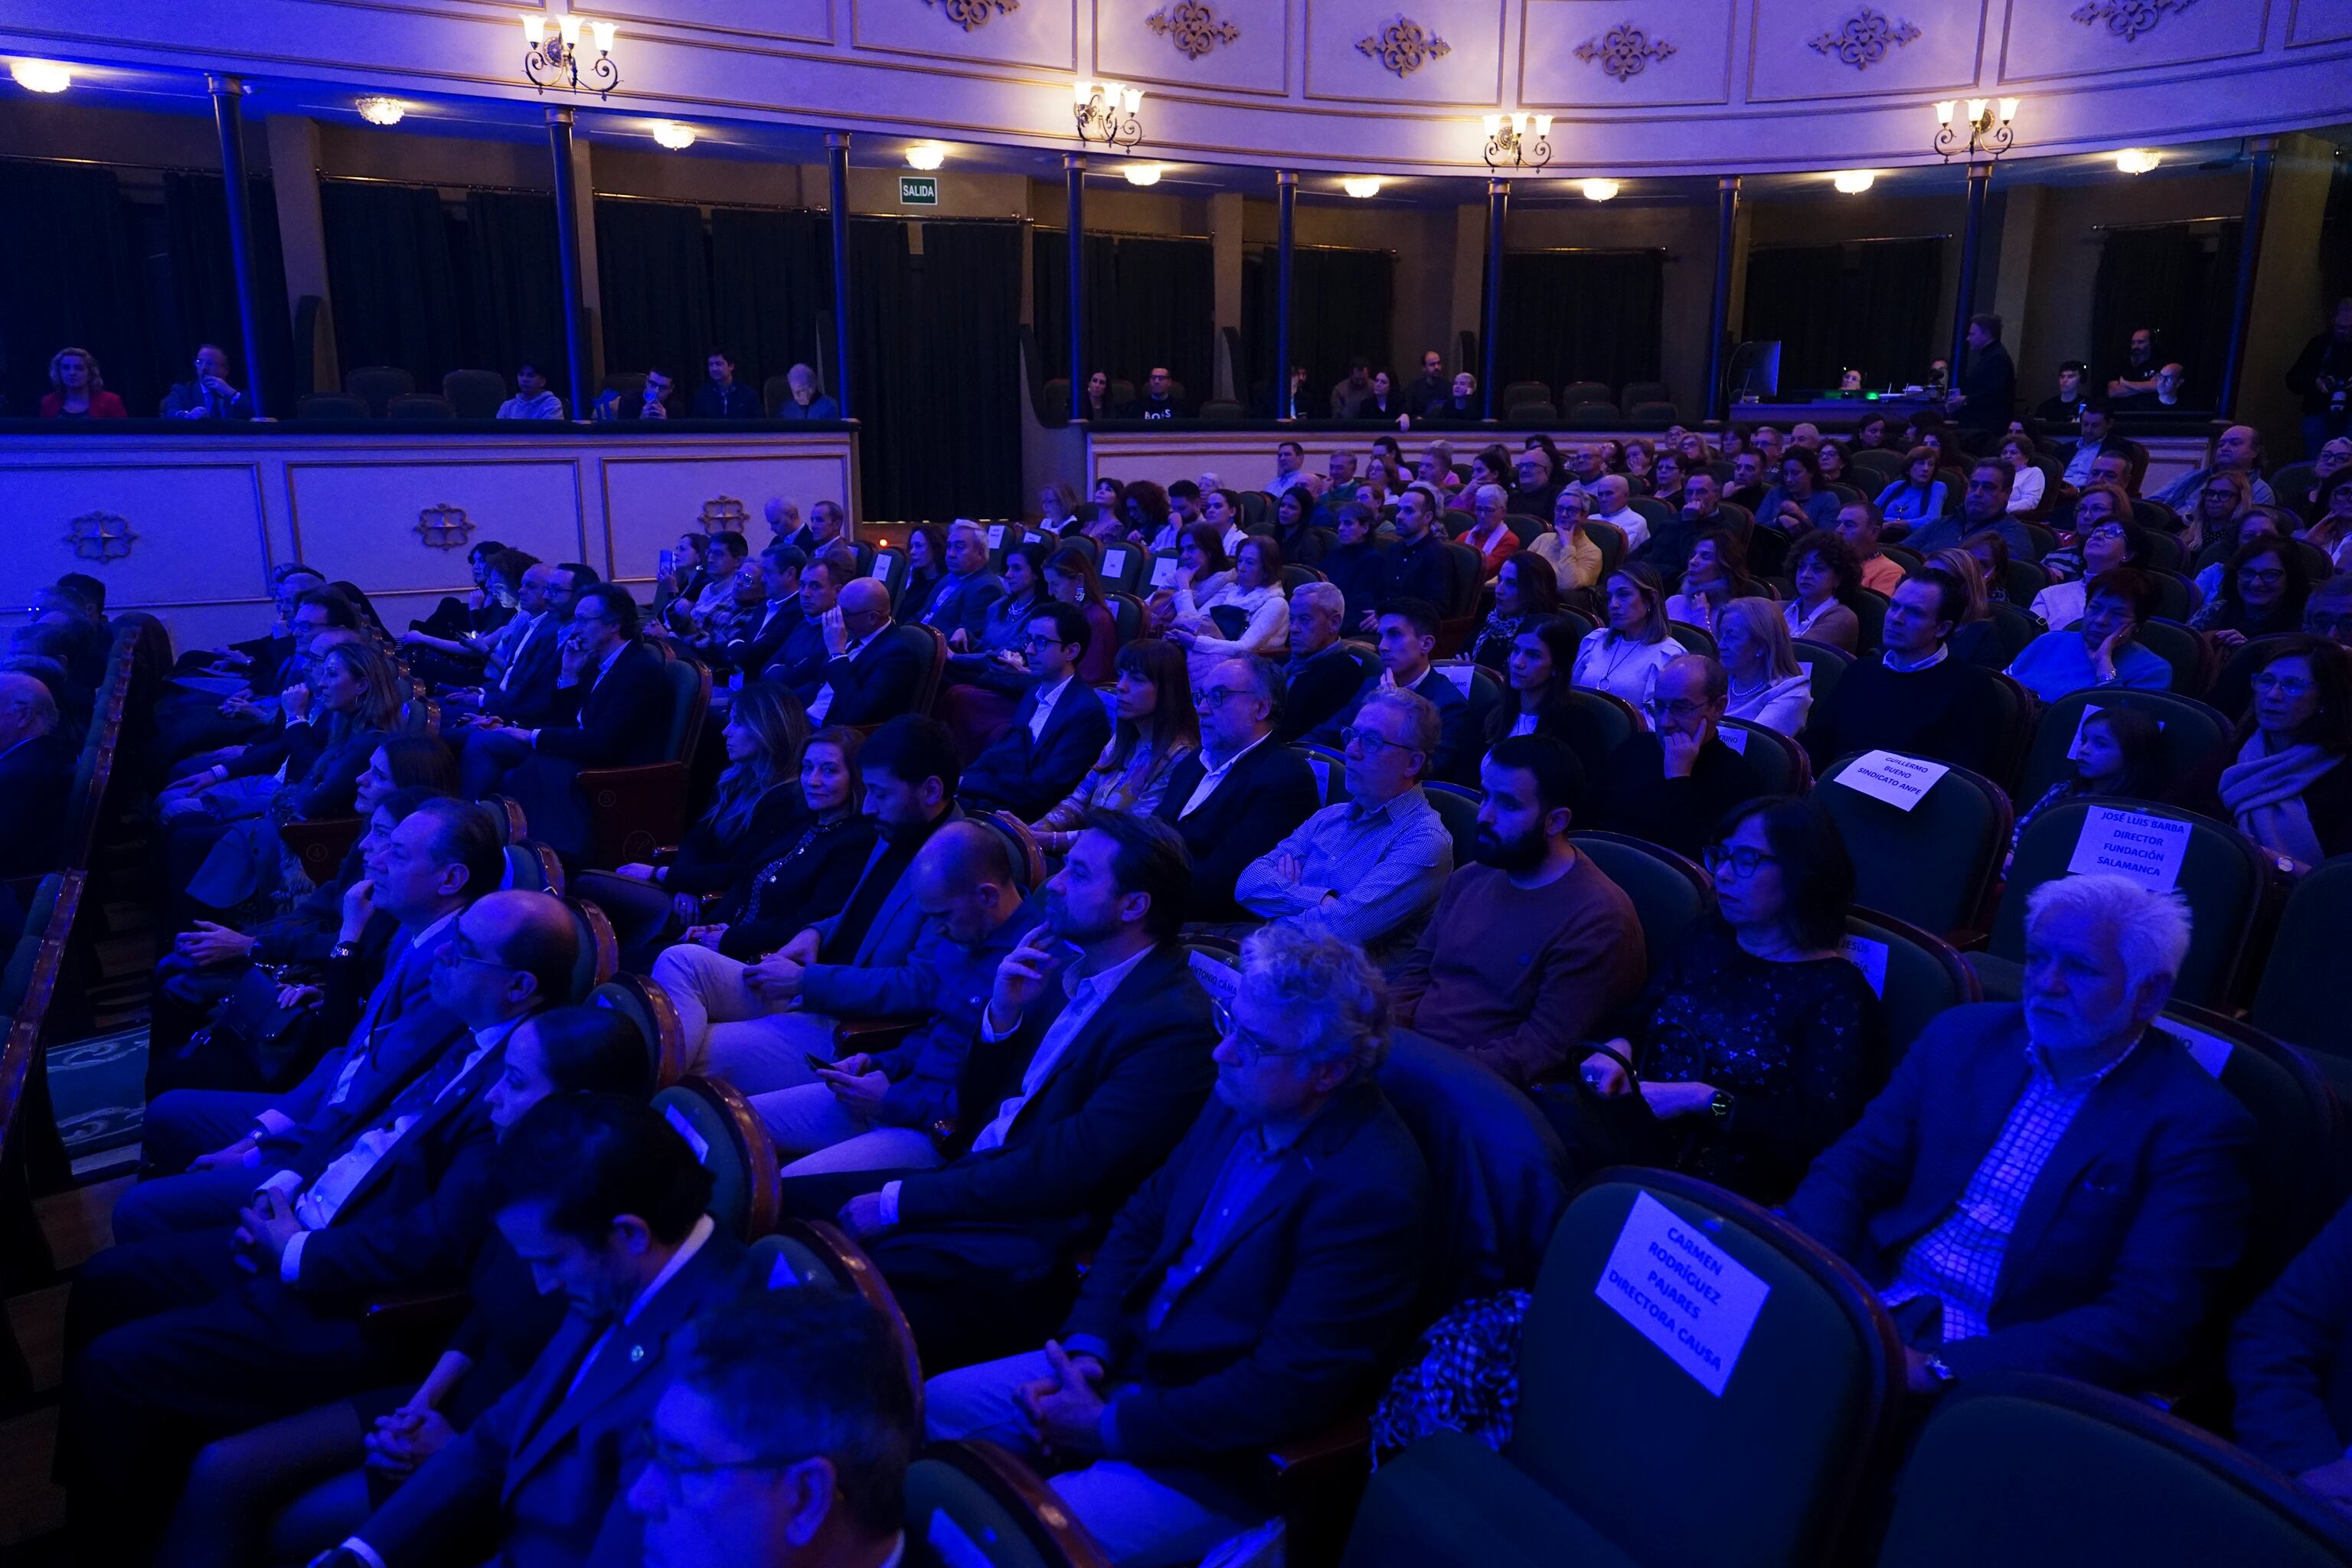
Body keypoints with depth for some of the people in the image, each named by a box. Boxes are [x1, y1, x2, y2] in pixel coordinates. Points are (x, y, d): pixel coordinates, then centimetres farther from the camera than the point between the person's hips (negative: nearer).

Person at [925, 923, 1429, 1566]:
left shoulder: (1371, 1191, -28)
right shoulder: (1239, 1101, -4)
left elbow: (1287, 1390, -27)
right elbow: (1141, 1221, 9)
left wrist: (1109, 1429, -19)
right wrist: (1088, 1349, -7)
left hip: (1225, 1458, -8)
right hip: (1130, 1362, 8)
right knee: (933, 1408, 7)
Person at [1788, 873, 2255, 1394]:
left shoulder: (2197, 1126, -6)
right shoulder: (1965, 1035, 8)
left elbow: (2148, 1322, -14)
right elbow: (1852, 1167, 5)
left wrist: (1938, 1368, -23)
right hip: (1867, 1305, 5)